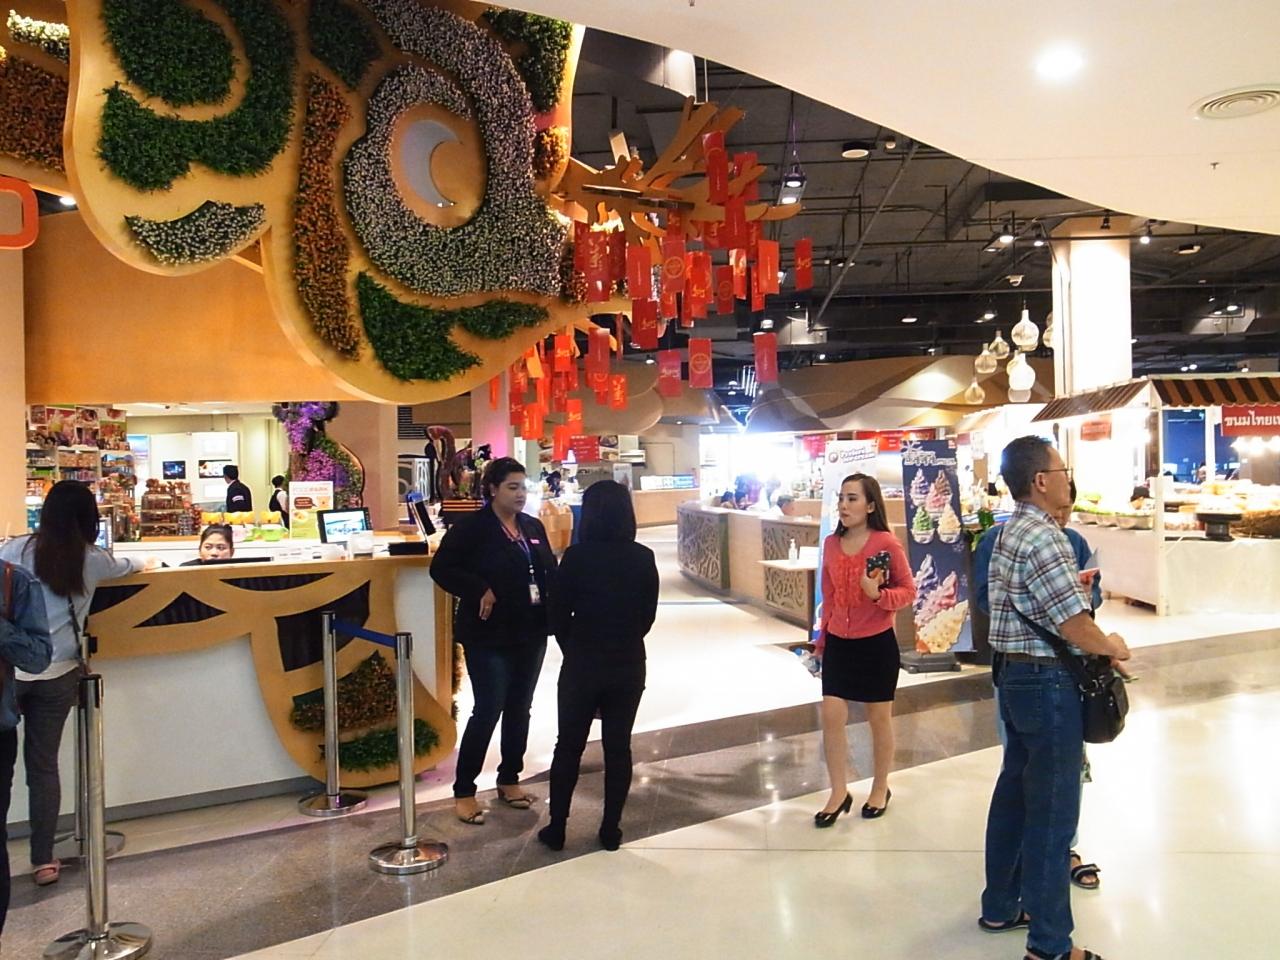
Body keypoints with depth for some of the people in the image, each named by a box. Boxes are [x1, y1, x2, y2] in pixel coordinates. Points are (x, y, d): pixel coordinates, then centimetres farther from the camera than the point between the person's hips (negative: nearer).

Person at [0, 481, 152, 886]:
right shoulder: (92, 560, 4)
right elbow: (122, 564, 26)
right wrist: (144, 562, 49)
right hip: (58, 674, 1)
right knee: (44, 764, 11)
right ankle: (43, 860, 19)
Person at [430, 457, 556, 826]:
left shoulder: (533, 526, 9)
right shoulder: (471, 526, -8)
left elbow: (549, 572, 12)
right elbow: (441, 567, -11)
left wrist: (553, 607, -7)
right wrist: (479, 591, -21)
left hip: (531, 633, 6)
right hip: (490, 635, -6)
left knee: (519, 709, 13)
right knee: (488, 711, -4)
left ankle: (509, 780, 29)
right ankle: (464, 791, 10)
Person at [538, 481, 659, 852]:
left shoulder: (576, 557, -12)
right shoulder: (643, 558, -5)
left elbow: (558, 614, -6)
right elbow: (648, 615, 3)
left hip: (582, 664, -2)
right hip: (629, 665, 2)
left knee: (569, 746, 11)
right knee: (618, 747, 11)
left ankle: (556, 829, 18)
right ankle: (611, 830, 18)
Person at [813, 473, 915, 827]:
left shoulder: (886, 543, -13)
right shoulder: (831, 544, 2)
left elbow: (909, 590, -8)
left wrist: (879, 595, -27)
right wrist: (822, 639, 14)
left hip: (877, 643, -4)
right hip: (839, 643, 4)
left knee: (879, 718, 11)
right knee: (831, 716, 1)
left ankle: (880, 788, 32)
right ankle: (839, 793, 17)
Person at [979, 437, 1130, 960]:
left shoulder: (1011, 532, 11)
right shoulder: (1043, 538, -21)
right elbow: (1076, 628, -21)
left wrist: (1072, 584, 17)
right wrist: (1113, 646, -3)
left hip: (1015, 675, 10)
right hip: (1048, 681, -10)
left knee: (1015, 792, 18)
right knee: (1052, 809, 0)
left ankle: (1001, 906, 32)